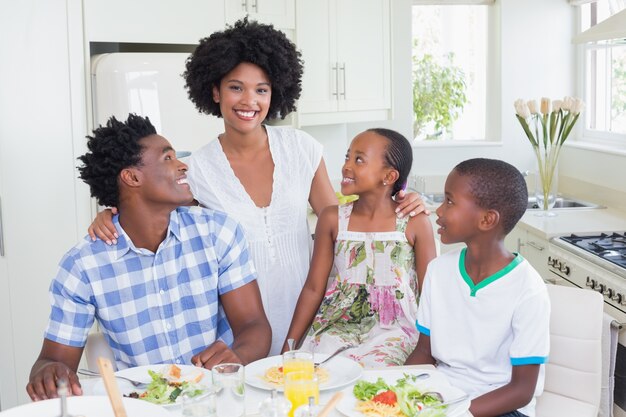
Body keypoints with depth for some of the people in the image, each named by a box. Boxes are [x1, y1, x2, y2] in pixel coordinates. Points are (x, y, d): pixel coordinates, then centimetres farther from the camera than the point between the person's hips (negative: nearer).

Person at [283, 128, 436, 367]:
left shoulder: (415, 224, -3)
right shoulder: (332, 219, 4)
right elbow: (313, 288, 6)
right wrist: (287, 348, 3)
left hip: (393, 330, -2)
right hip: (336, 327, 2)